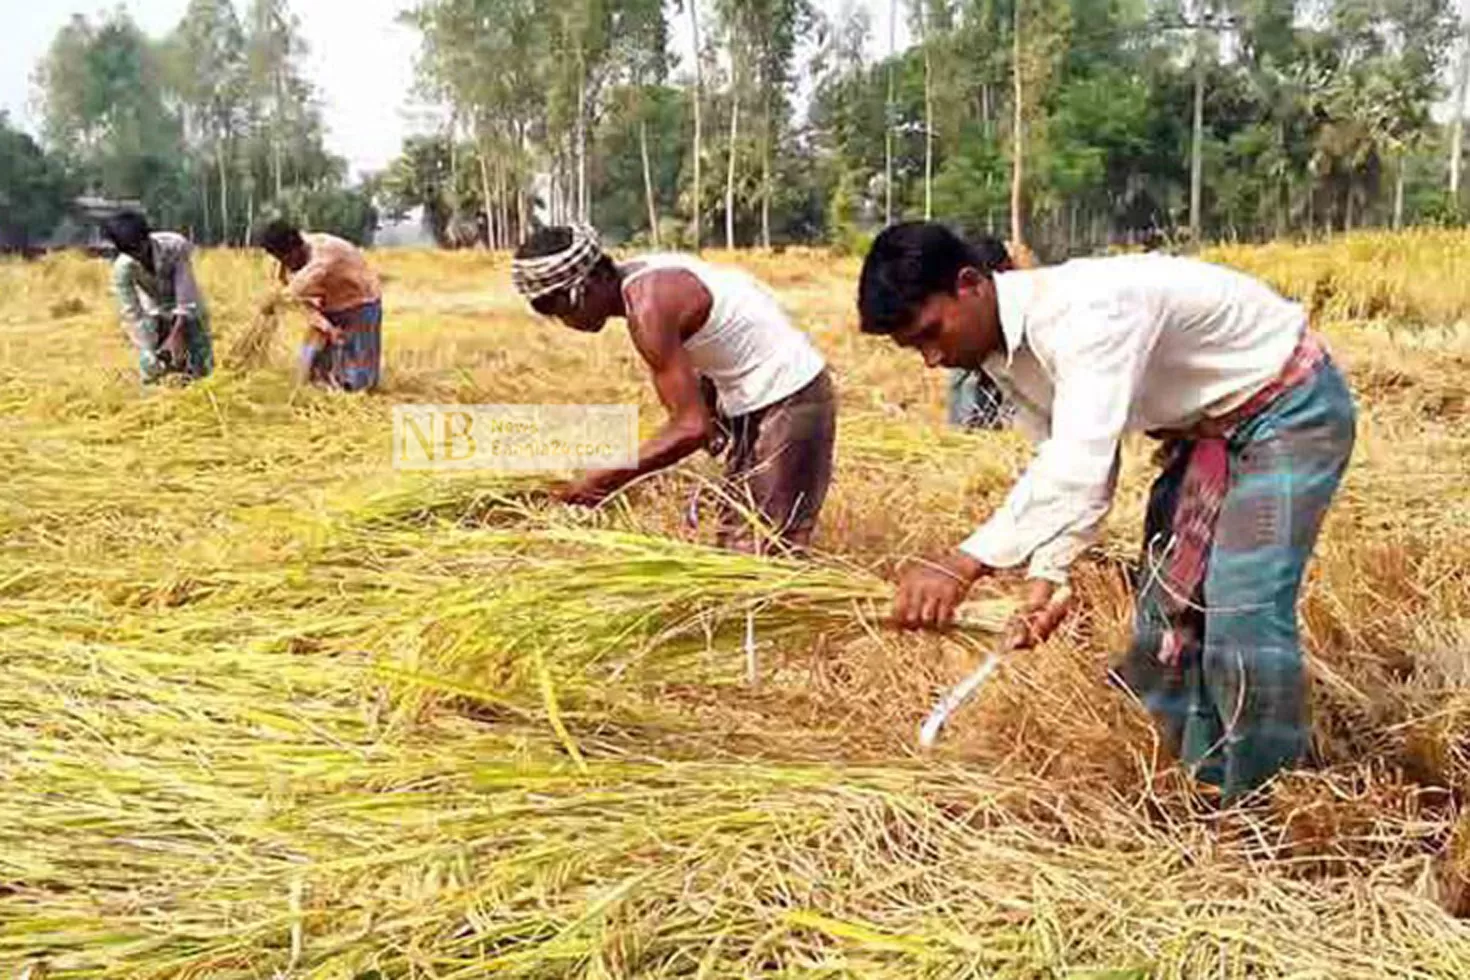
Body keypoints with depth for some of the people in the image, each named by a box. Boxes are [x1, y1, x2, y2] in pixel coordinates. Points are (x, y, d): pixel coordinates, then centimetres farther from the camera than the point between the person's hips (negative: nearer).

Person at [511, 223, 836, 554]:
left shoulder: (648, 307, -24)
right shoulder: (644, 276, 5)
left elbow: (692, 427, -27)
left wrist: (607, 479, -19)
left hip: (787, 399, -10)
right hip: (754, 401, 10)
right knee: (735, 542, 15)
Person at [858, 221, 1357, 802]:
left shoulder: (1085, 310, -35)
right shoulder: (1003, 350, -6)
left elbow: (1082, 463, -45)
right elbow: (1065, 466, -2)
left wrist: (964, 565, -50)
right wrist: (1047, 577, -14)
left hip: (1289, 406, -9)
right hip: (1203, 426, 9)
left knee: (1243, 615, -15)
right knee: (1167, 610, 9)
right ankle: (1198, 790, 24)